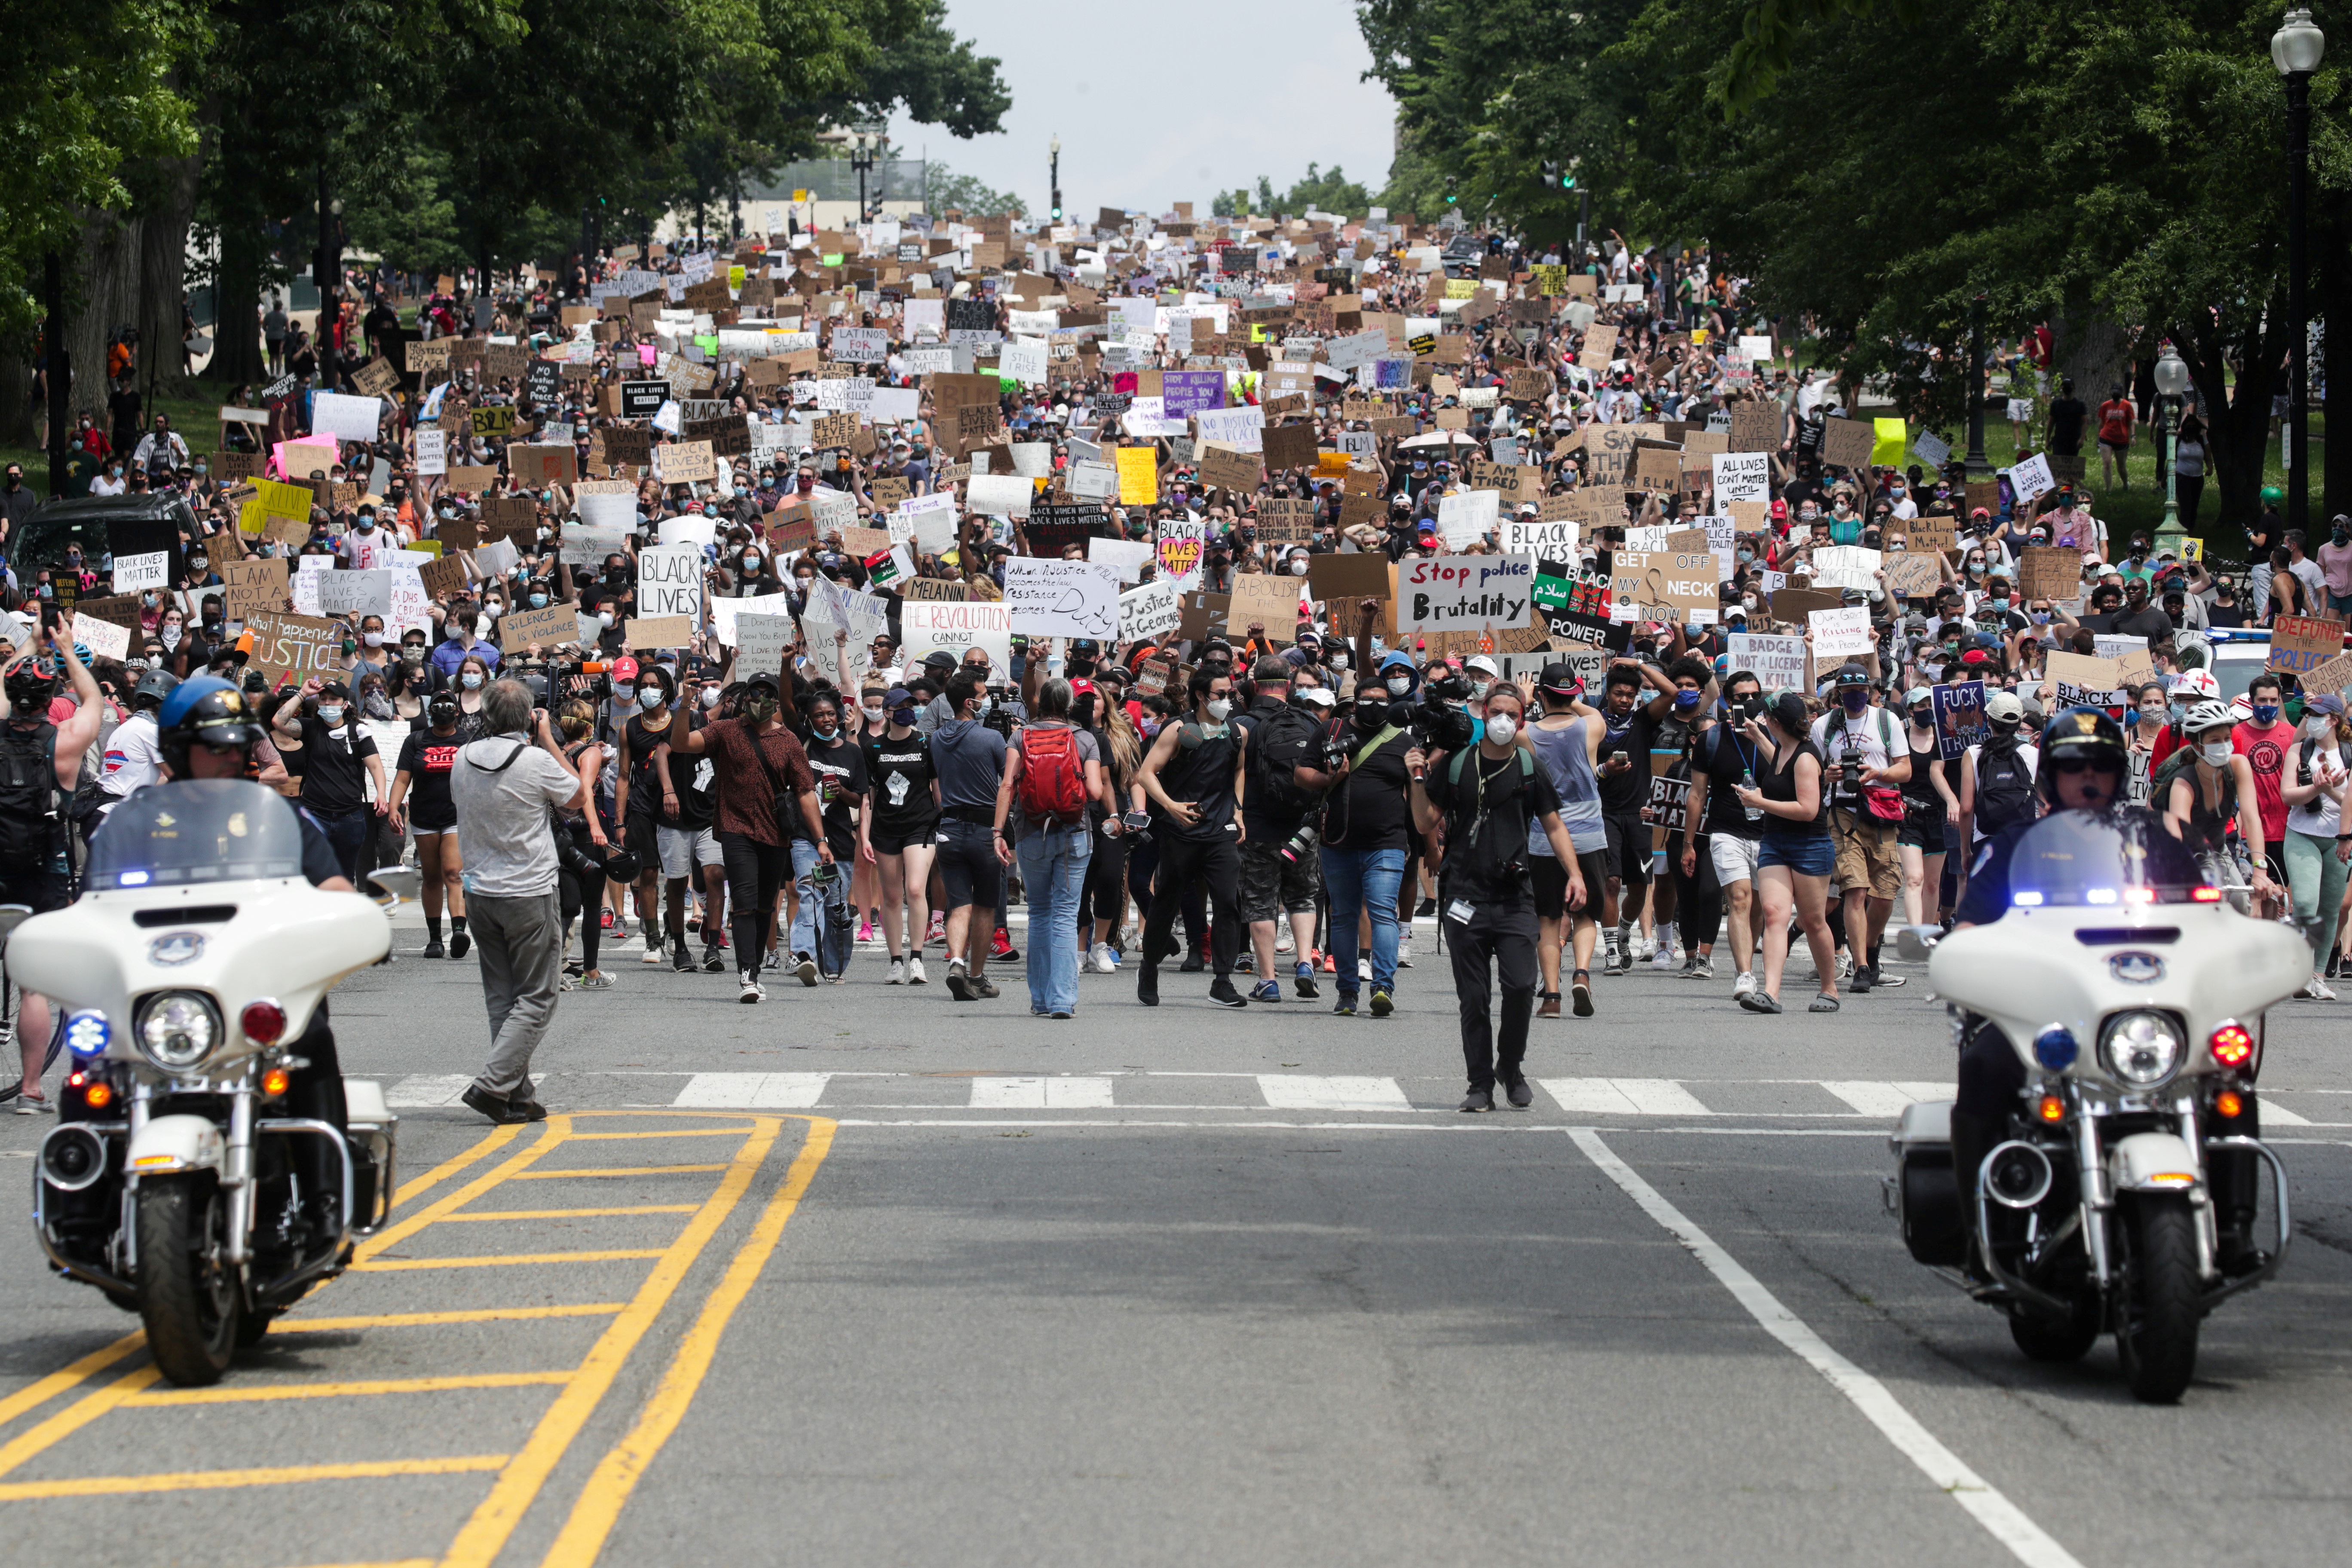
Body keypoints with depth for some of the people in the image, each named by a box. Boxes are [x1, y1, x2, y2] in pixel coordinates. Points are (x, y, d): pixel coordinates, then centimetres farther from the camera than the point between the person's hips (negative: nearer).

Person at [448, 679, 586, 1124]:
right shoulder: (537, 762, -15)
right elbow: (577, 799, 2)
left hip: (479, 892, 6)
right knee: (536, 999, 0)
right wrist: (548, 741, 5)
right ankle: (493, 1085, -13)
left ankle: (518, 1097, 11)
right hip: (530, 895, -6)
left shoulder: (464, 759, -1)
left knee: (502, 997, 12)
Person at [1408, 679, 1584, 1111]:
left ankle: (1511, 1068, 11)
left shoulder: (1530, 769, 7)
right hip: (1465, 894, 0)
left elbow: (1554, 826, 11)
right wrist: (1418, 781, -5)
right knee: (1473, 998, 1)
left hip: (1514, 896, 0)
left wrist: (1575, 873, -1)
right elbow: (1426, 823, 9)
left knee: (1521, 985, -12)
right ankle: (1481, 1084, 9)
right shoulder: (1454, 765, 6)